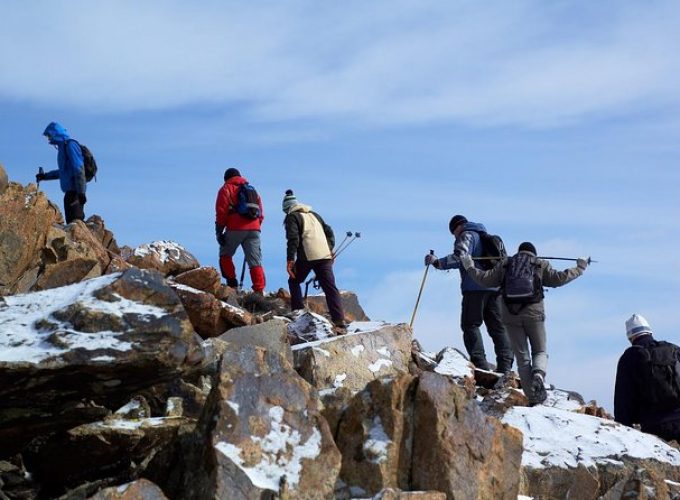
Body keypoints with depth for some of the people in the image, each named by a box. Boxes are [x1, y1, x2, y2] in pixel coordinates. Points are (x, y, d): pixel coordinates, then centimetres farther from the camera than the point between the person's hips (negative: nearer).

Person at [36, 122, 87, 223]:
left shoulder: (70, 145, -8)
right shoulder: (63, 147, 20)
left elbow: (79, 169, -17)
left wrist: (81, 192, -22)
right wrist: (45, 176, 35)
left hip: (75, 190, -10)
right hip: (70, 190, 10)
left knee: (75, 221, -15)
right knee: (71, 221, 8)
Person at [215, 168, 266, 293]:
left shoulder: (226, 189, 9)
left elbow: (221, 212, -1)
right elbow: (261, 213, 20)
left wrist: (219, 231, 0)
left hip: (235, 229, -4)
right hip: (254, 229, 4)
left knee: (225, 255, 16)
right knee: (255, 261, 0)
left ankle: (231, 283, 6)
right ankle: (259, 291, -10)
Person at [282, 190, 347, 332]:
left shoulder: (292, 217, 7)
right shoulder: (314, 215, 26)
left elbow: (293, 238, -7)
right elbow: (329, 231, 23)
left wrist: (290, 259, -10)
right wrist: (330, 250, 26)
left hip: (307, 256, -5)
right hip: (325, 255, 5)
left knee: (294, 281, 20)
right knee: (330, 287, -3)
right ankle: (339, 322, -16)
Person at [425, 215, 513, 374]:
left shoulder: (467, 235, 1)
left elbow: (460, 258, -16)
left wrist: (438, 262, -16)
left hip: (475, 287, -8)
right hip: (494, 287, 8)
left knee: (470, 325, -6)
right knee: (497, 326, 8)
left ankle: (479, 364, -18)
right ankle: (505, 365, 0)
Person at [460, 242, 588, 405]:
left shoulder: (505, 264, 15)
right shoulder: (540, 265, 11)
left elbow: (486, 279, 10)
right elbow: (558, 278, 0)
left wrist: (470, 268, 26)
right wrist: (579, 268, 12)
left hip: (511, 316, 1)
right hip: (534, 313, -1)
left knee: (522, 357, 6)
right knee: (540, 351, 12)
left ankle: (533, 397, -2)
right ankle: (538, 374, -22)